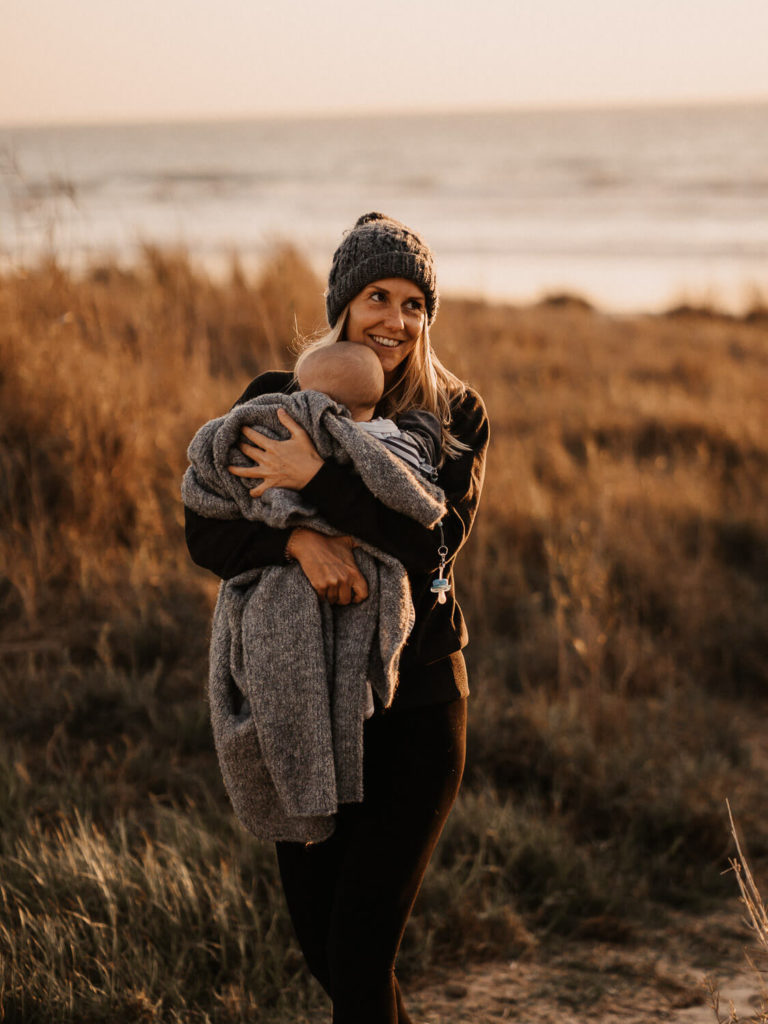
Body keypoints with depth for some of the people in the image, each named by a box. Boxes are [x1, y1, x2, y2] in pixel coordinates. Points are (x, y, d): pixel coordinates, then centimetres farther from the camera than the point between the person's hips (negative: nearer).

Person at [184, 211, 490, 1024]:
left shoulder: (456, 416, -4)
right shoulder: (275, 402, 0)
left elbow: (438, 541, -19)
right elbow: (207, 533, -9)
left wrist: (320, 478, -26)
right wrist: (298, 540, -28)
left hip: (418, 703, -3)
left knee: (360, 948, -10)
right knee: (317, 940, 12)